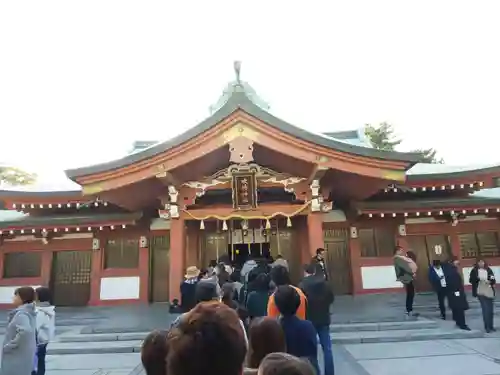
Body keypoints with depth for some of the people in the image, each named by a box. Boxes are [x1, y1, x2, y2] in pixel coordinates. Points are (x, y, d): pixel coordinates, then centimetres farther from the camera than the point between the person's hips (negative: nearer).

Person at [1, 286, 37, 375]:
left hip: (18, 356, -9)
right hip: (24, 354, 9)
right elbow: (28, 330, 18)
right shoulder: (29, 312, 9)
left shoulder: (21, 314, -20)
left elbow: (25, 331, -36)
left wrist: (10, 345, -23)